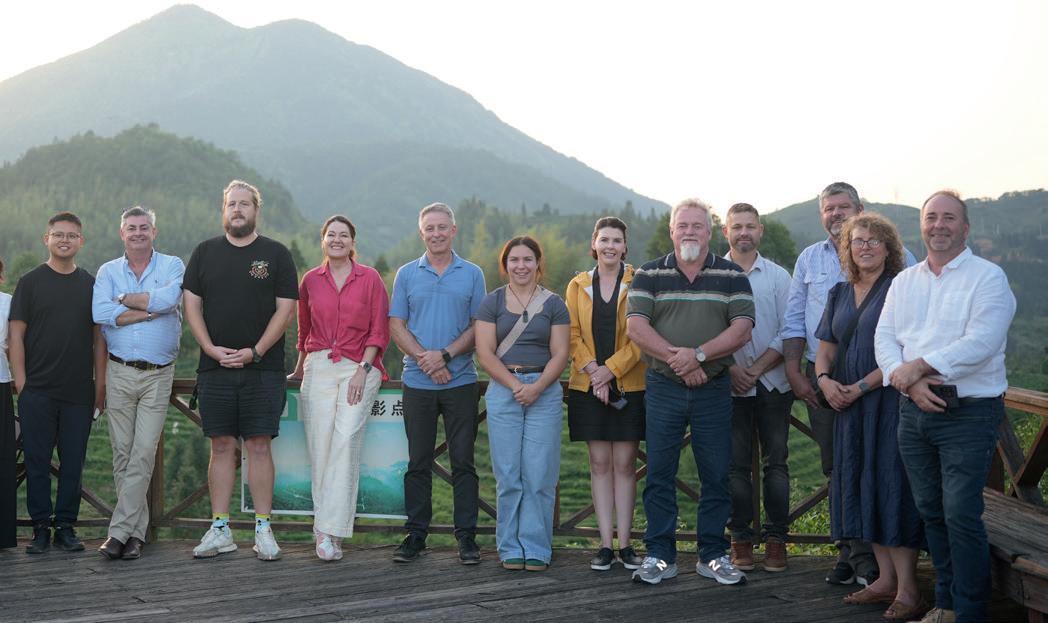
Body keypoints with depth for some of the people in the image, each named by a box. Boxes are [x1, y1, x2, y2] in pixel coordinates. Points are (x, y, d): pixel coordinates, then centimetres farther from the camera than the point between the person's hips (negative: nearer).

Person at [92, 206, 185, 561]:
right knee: (123, 453, 4)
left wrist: (125, 299, -7)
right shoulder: (108, 271, 10)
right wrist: (150, 310, -12)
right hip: (119, 372, 2)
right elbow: (100, 313, -10)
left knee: (143, 454, -7)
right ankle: (137, 530, 14)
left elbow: (168, 299, -18)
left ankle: (119, 531, -3)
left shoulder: (172, 266, 4)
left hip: (158, 374, -2)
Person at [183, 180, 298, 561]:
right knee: (221, 447, 5)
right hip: (214, 368, 2)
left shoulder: (276, 254, 5)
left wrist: (255, 351, -11)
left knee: (259, 446, -2)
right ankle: (220, 529, 11)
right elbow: (192, 304, 8)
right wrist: (211, 348, -7)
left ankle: (263, 529, 5)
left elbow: (285, 308, -1)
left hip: (262, 369, -2)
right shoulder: (205, 253, 12)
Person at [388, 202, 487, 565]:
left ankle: (466, 536, 8)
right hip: (417, 382, 1)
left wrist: (445, 354, -13)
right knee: (418, 462, 6)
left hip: (461, 381, -1)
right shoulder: (407, 274, 9)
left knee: (463, 462, 2)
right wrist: (423, 357, -12)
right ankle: (416, 534, 15)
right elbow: (396, 326, 4)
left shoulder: (472, 274, 6)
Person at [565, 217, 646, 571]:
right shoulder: (578, 286, 9)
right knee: (600, 464, 4)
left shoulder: (638, 283, 1)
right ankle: (605, 545, 8)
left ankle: (625, 545, 9)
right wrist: (592, 369, -10)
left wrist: (611, 368, -14)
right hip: (588, 386, 2)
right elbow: (573, 335, 4)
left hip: (629, 385, -2)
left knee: (624, 464, 1)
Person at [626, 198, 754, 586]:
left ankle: (712, 556, 15)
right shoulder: (649, 275, 6)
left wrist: (698, 355, -17)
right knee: (659, 475, 2)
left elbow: (742, 329, -4)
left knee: (716, 475, 4)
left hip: (714, 390, 0)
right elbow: (635, 327, -4)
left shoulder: (732, 276, 6)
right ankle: (660, 556, 11)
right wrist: (676, 358, -16)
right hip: (663, 389, 0)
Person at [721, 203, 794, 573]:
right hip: (730, 385, -1)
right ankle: (741, 539, 9)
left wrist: (756, 369, -9)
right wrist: (731, 369, -11)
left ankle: (776, 538, 9)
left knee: (775, 463, 2)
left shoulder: (778, 276, 7)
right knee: (737, 465, 2)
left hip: (773, 383, 1)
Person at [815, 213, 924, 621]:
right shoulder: (839, 293, 14)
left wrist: (860, 386, -17)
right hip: (849, 405, 7)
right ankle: (886, 579, 19)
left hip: (890, 400, -7)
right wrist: (824, 379, -4)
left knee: (891, 485, -8)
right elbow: (826, 347, 16)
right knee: (862, 486, 8)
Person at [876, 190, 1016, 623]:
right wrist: (909, 382, -12)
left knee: (961, 514, -9)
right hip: (914, 411, 6)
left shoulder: (987, 278, -4)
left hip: (968, 412, -6)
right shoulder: (904, 282, 15)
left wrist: (917, 367, -15)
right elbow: (884, 337, 5)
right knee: (931, 511, 12)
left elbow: (980, 343, -16)